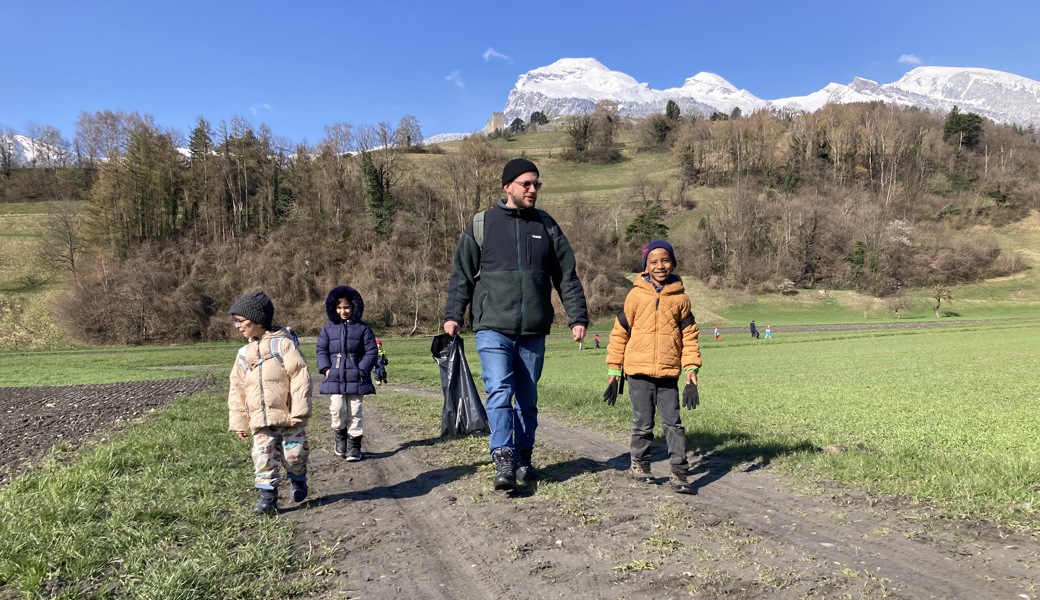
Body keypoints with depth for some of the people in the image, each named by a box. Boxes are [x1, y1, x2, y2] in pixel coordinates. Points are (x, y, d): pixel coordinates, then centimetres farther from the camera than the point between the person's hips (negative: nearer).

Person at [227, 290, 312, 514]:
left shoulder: (283, 344, -7)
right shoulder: (244, 353, 11)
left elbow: (300, 377, -13)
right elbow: (237, 390, 16)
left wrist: (299, 412, -16)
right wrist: (239, 422, 12)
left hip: (288, 417, -5)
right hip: (261, 421, 5)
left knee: (294, 454, 2)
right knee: (263, 458, -1)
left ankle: (298, 481, 30)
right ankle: (268, 496, 10)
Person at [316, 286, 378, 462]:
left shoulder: (363, 328, 1)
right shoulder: (329, 328, 7)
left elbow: (371, 352, 1)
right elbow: (321, 350, 9)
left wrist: (362, 370, -10)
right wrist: (325, 368, -5)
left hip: (356, 379, -1)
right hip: (334, 379, 1)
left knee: (354, 413, 3)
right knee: (337, 411, -9)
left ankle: (354, 447, 14)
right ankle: (340, 437, 18)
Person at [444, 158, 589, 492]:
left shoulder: (546, 225, 9)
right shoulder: (482, 225, 3)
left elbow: (567, 276, 10)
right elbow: (462, 274, 4)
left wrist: (578, 317, 4)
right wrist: (453, 314, -6)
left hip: (533, 332, 3)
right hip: (493, 328, -3)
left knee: (527, 398, 10)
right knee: (500, 392, -14)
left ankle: (523, 458, 22)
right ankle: (503, 462, -12)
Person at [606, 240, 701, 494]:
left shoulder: (680, 298, 4)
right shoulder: (636, 295, -1)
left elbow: (690, 336, 7)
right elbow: (619, 333, 3)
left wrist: (691, 370, 0)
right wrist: (613, 371, 3)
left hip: (669, 373, 1)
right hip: (639, 372, -1)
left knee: (673, 423, 2)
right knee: (643, 424, 8)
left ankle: (679, 472, 10)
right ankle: (639, 464, 27)